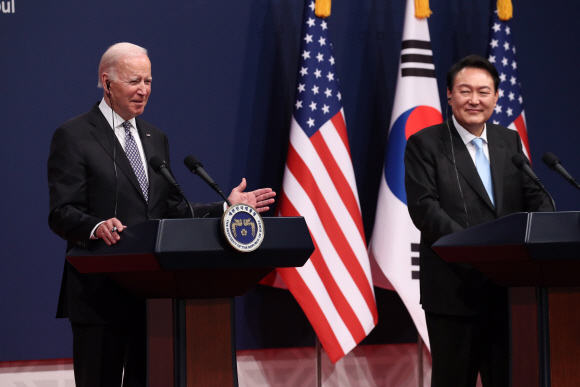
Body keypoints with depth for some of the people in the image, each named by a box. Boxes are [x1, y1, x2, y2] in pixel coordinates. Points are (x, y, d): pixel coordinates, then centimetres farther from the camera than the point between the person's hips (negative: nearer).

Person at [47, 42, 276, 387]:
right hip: (101, 293, -6)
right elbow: (62, 213, -12)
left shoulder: (156, 138, 19)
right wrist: (96, 227, -32)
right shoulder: (73, 136, -4)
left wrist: (226, 208, 7)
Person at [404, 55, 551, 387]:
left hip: (508, 286, 4)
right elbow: (424, 208, -12)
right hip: (455, 288, -4)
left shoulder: (510, 142, 13)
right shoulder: (425, 145, -2)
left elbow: (534, 197, 9)